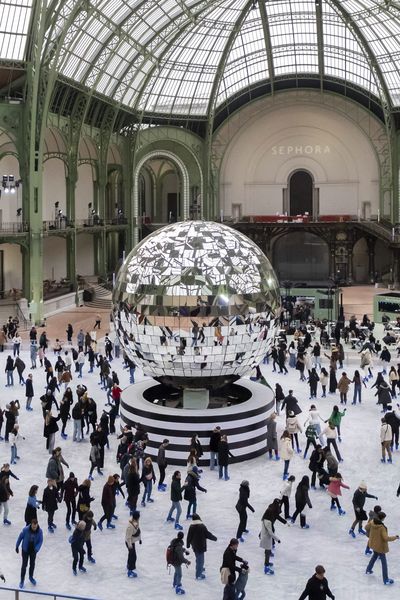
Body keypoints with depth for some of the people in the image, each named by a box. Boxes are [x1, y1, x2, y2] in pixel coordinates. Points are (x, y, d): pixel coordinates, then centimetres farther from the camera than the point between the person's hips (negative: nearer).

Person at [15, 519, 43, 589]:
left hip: (33, 550, 2)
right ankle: (22, 580, 19)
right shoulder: (25, 529, -24)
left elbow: (40, 541, -13)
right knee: (24, 565, 4)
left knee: (32, 564, 18)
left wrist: (36, 549, -26)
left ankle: (31, 577, 41)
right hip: (25, 550, -2)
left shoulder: (40, 531, -20)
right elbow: (20, 537, -10)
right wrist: (17, 546, 0)